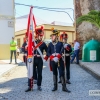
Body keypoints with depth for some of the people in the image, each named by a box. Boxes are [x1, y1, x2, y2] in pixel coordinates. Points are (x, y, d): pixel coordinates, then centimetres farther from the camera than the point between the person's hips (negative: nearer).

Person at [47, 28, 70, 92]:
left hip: (60, 60, -3)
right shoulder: (50, 44, 8)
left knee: (62, 73, -3)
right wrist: (52, 57, -13)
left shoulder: (60, 43, 1)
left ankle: (64, 87, 4)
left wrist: (57, 57, -21)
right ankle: (55, 86, 19)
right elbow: (48, 52, 4)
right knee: (54, 73, 10)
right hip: (53, 61, 3)